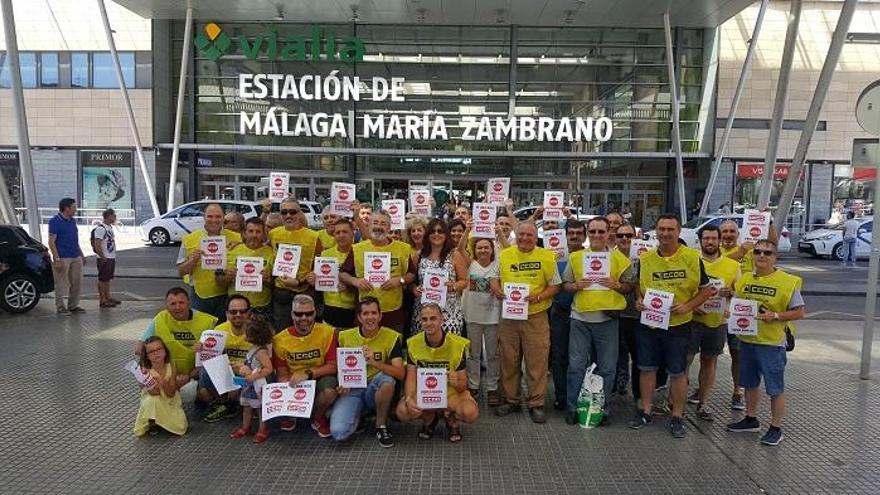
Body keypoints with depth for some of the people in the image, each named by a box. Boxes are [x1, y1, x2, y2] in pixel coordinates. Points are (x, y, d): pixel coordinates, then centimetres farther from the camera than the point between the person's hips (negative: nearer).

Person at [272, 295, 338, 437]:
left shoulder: (327, 332, -11)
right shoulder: (280, 339, -5)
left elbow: (333, 366, -11)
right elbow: (282, 373, -1)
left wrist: (308, 373, -25)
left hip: (319, 379, -2)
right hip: (293, 383, 2)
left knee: (329, 391, -34)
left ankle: (318, 418, 4)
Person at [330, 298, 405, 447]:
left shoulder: (392, 337, -7)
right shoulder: (344, 336, 1)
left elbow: (401, 373, -17)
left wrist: (375, 362, -32)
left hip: (375, 390, -1)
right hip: (351, 390, 1)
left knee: (387, 380, -37)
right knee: (338, 432, -25)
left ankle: (381, 425, -10)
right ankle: (359, 415, 11)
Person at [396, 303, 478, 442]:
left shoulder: (458, 344, -13)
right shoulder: (413, 343, -6)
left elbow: (462, 386, -9)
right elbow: (411, 378, -6)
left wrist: (457, 382, -35)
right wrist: (409, 399, -27)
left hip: (451, 393, -2)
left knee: (471, 413, -31)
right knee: (403, 411, -27)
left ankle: (452, 421, 7)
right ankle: (429, 418, 7)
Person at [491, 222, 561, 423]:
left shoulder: (547, 256, 0)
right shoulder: (504, 255, 6)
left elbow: (555, 285, 2)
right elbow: (494, 278, 14)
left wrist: (538, 297, -14)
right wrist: (497, 290, -8)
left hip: (536, 317, -2)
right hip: (508, 316, 2)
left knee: (537, 362, 1)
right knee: (509, 361, 10)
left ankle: (536, 404, 13)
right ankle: (511, 400, 24)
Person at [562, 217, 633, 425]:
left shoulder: (619, 258, 3)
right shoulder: (575, 257, 6)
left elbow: (629, 286, 7)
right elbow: (565, 284, 9)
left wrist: (617, 285, -13)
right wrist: (576, 285, -11)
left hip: (607, 320, 0)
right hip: (580, 318, 0)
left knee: (607, 368, 7)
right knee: (576, 365, 4)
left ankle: (602, 409, 23)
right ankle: (572, 408, 17)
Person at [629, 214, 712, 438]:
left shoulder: (692, 258, -7)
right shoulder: (645, 259, 2)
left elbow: (706, 290, -1)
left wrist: (687, 306, -15)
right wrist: (638, 301, -6)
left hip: (678, 325, -3)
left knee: (677, 372, 7)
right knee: (647, 368, 10)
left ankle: (677, 417, 21)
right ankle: (645, 411, 24)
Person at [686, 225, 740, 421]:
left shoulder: (732, 265, 5)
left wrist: (731, 293, -12)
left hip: (718, 322, 3)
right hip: (692, 319, -3)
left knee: (709, 362, 12)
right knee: (684, 360, -3)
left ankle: (702, 404, 24)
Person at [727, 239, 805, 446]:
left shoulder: (787, 282, -9)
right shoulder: (745, 279, 6)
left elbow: (800, 312, -7)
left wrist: (775, 316, -19)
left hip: (772, 343, -5)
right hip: (747, 340, 5)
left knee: (776, 388, 4)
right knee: (750, 383, 18)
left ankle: (776, 428, 17)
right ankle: (751, 419, 33)